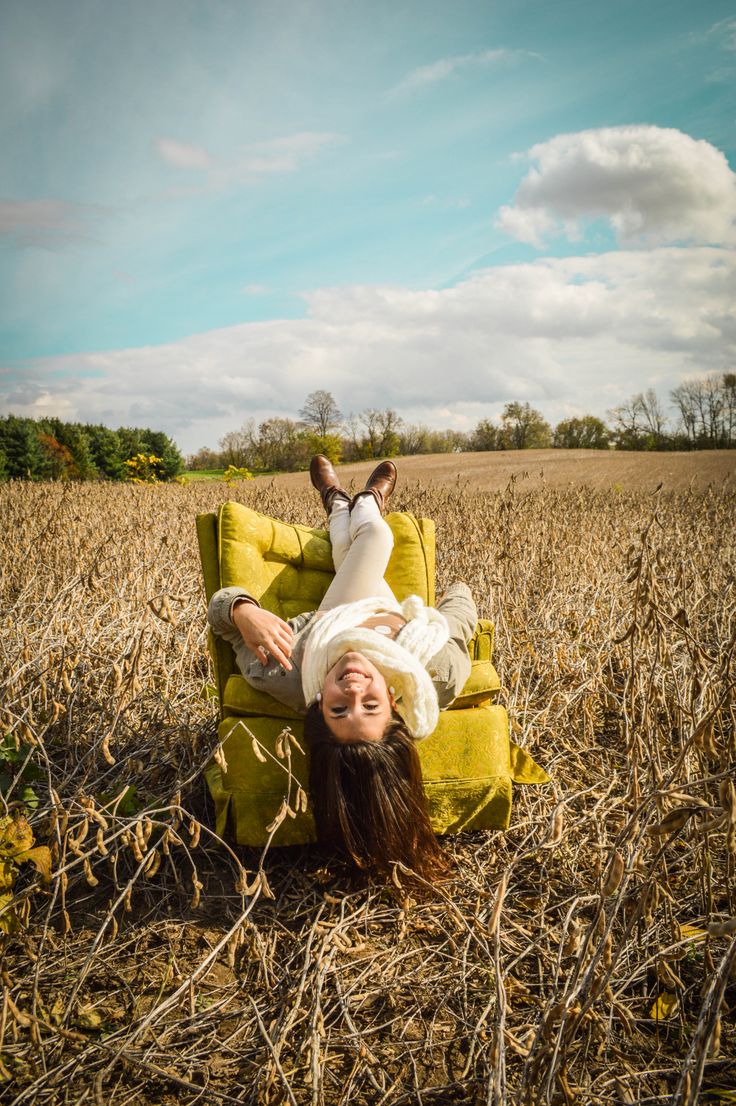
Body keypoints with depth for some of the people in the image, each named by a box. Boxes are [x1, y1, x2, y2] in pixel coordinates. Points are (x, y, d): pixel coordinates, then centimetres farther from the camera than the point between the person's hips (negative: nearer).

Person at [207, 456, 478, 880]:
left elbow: (223, 601, -36)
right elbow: (459, 615, -27)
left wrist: (243, 610, -56)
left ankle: (339, 505, 61)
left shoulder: (292, 684, -51)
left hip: (326, 620, 0)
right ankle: (367, 504, 61)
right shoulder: (441, 675, -52)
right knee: (371, 530, 20)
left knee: (374, 535, 20)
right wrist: (460, 586, -8)